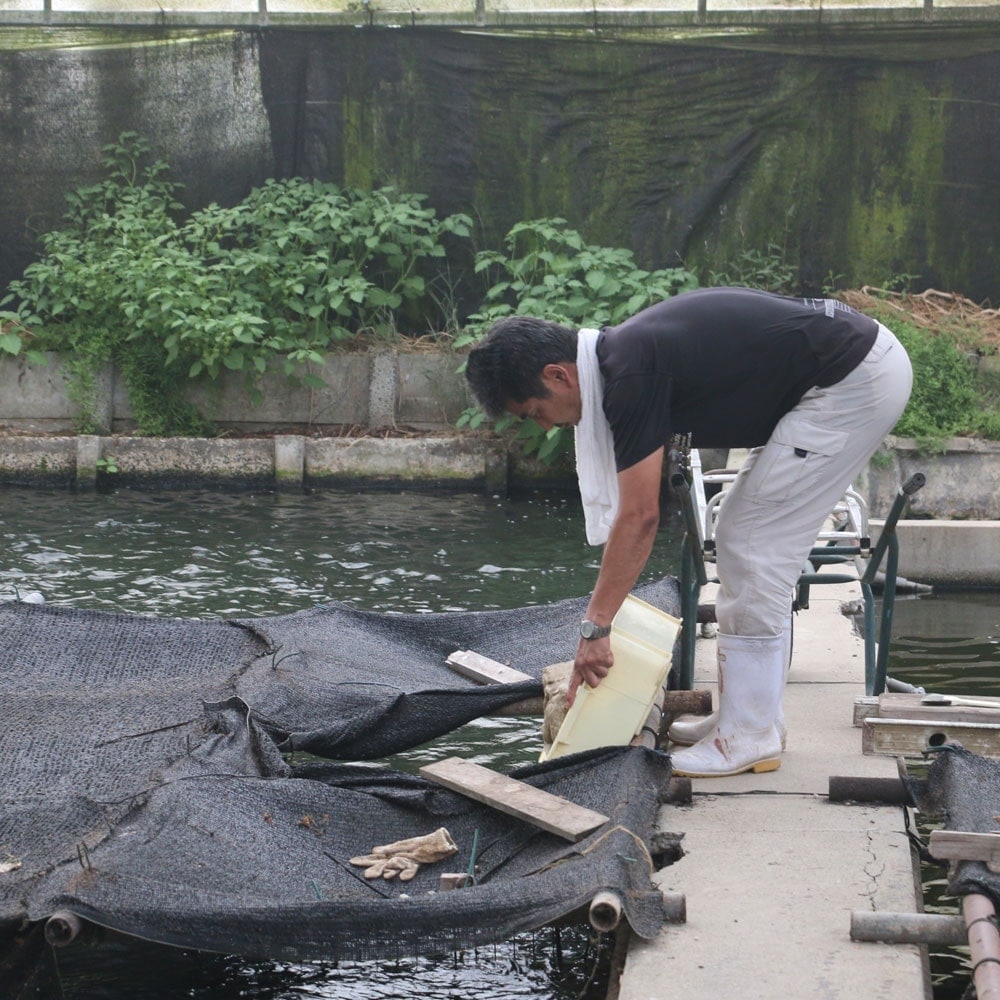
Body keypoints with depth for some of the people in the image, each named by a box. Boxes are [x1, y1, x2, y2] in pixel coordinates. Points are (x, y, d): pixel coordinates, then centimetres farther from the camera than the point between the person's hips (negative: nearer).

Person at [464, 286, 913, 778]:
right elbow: (635, 513, 15)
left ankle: (749, 737, 1)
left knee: (754, 547, -6)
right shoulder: (622, 352, 9)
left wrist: (594, 628, -15)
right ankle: (756, 714, 21)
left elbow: (639, 518, -20)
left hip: (856, 379, -10)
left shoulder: (632, 375, -20)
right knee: (744, 540, 14)